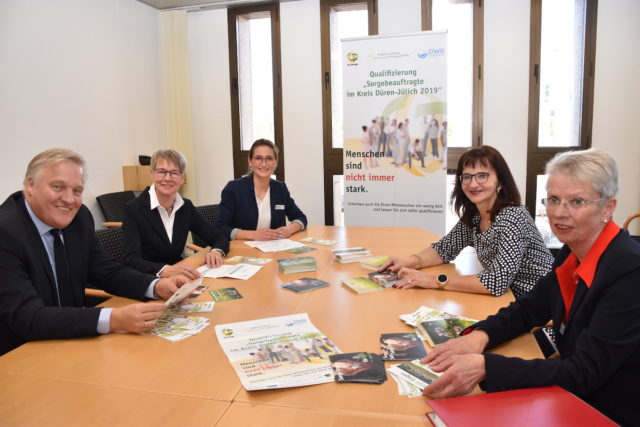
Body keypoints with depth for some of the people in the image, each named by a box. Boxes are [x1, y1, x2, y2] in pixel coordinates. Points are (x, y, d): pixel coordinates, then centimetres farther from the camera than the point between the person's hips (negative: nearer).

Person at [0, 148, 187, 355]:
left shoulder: (79, 217, -3)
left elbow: (108, 272, 4)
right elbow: (28, 318, -27)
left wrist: (157, 286, -14)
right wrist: (114, 319, -37)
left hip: (68, 344, 5)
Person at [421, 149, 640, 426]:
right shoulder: (572, 253, -1)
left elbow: (584, 373, -27)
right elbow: (529, 309, 7)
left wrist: (484, 367, -37)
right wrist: (479, 335, -13)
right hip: (576, 399, 6)